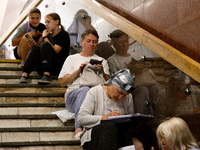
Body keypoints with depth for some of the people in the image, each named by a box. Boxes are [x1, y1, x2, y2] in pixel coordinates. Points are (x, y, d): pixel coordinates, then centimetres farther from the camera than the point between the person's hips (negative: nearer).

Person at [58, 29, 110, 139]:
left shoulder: (102, 61, 30)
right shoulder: (72, 59, 26)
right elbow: (62, 82, 14)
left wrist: (102, 71, -2)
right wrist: (79, 71, 2)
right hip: (74, 93, -1)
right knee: (86, 90, -40)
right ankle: (79, 129, -56)